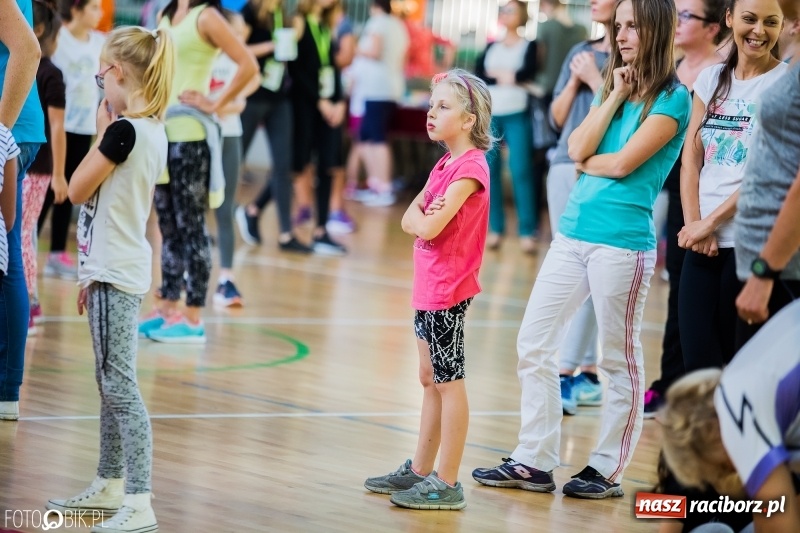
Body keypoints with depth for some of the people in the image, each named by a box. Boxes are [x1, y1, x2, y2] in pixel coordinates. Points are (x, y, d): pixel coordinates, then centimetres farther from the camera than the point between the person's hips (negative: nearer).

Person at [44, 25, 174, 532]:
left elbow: (79, 190, -10)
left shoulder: (123, 131, -19)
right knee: (111, 384, 17)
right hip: (119, 269, 10)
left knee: (120, 385, -10)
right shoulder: (154, 131, 10)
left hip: (115, 275, -10)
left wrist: (100, 132, -1)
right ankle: (111, 486, 28)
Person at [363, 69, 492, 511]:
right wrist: (425, 215, -12)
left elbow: (430, 228, -22)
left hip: (447, 291, -9)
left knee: (449, 383, -5)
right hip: (428, 288, 9)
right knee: (431, 380, 15)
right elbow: (409, 220, 8)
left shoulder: (470, 167, -15)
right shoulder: (445, 164, 14)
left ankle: (447, 484, -2)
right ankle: (420, 470, 23)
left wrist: (423, 217, -1)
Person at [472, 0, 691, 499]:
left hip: (622, 242, -8)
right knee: (533, 344, 7)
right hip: (573, 234, 8)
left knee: (621, 360, 3)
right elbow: (578, 149, 0)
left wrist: (587, 162, 4)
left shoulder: (673, 98, -6)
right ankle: (534, 462, 14)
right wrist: (615, 96, -3)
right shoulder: (614, 88, 15)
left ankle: (608, 470, 12)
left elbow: (624, 162, -15)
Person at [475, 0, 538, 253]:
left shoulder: (529, 46, 3)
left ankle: (527, 232, -7)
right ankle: (495, 229, 7)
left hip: (516, 115, -4)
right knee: (490, 170, 2)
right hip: (489, 114, 4)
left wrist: (497, 74, -8)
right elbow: (478, 74, 0)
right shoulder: (491, 47, 15)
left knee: (521, 171, -9)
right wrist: (505, 78, -12)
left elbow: (528, 72, -15)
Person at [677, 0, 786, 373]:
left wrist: (710, 222, -11)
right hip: (702, 243, 5)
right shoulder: (711, 79, 12)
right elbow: (691, 160, 9)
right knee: (696, 362, 2)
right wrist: (693, 224, -4)